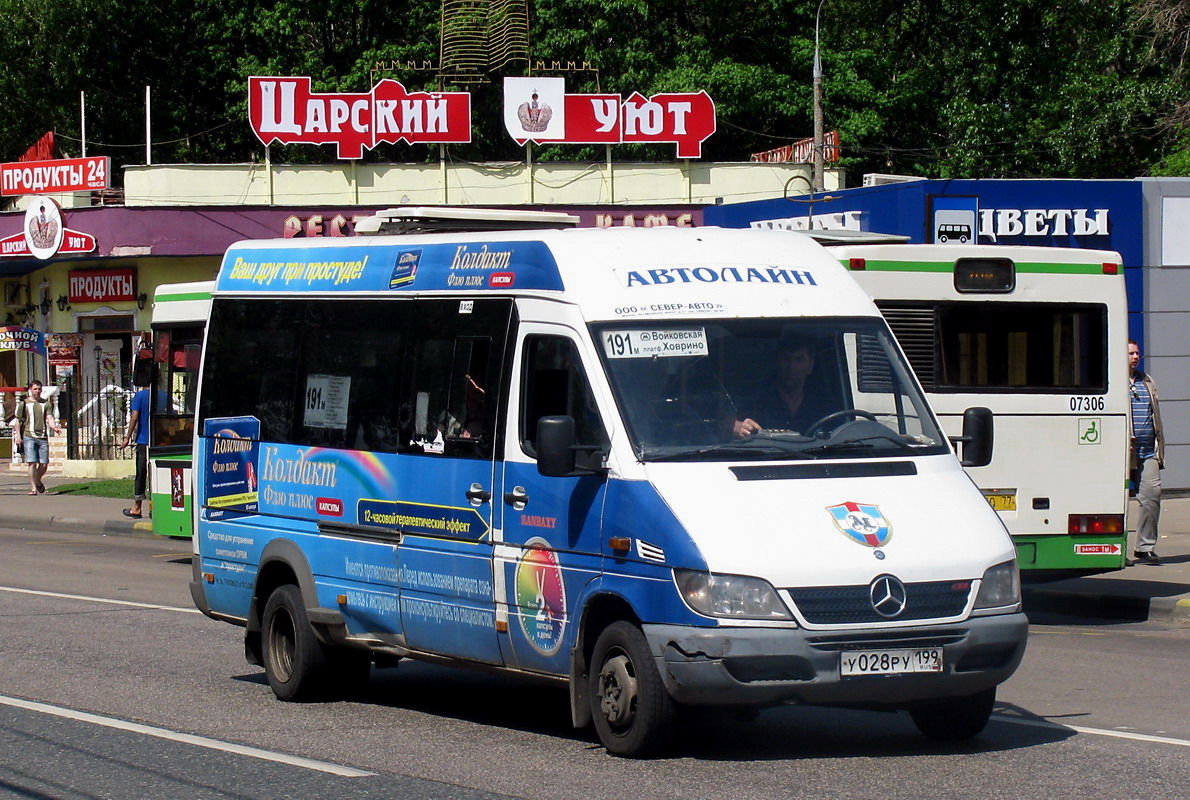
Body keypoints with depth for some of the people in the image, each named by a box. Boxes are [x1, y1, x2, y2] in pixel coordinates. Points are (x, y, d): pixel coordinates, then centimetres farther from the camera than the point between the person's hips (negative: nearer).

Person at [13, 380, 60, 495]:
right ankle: (33, 488, -9)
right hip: (29, 437, -3)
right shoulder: (24, 403, 7)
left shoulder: (46, 404, 13)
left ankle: (38, 481, 30)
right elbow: (18, 421, 7)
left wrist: (54, 427, -18)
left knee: (44, 464, 2)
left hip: (43, 437, 3)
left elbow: (49, 418, 3)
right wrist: (18, 436, -3)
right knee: (32, 463, -12)